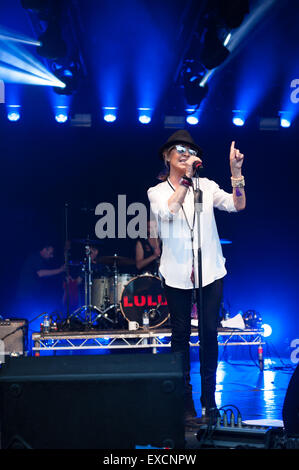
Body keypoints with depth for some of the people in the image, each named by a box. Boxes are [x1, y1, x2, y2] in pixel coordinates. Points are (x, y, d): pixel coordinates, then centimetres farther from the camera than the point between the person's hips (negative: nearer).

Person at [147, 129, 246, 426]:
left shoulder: (206, 186, 8)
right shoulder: (157, 192, 5)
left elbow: (237, 205, -5)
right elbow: (167, 211, -18)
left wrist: (236, 171, -16)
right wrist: (186, 178, -21)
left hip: (209, 271, 1)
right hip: (177, 274, -1)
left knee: (209, 333, 1)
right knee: (181, 335, 4)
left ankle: (209, 399, 13)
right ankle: (185, 400, 13)